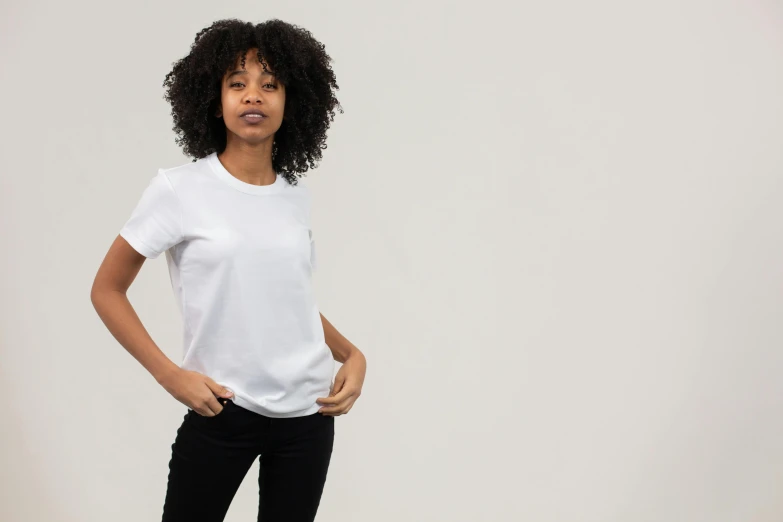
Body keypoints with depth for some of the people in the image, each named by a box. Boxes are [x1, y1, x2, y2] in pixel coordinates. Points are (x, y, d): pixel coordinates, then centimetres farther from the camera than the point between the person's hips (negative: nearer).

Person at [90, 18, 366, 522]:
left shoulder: (297, 198, 5)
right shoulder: (180, 189, -7)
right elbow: (107, 291, -2)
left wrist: (353, 355, 2)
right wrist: (170, 375, -12)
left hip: (309, 413, 4)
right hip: (222, 410, -4)